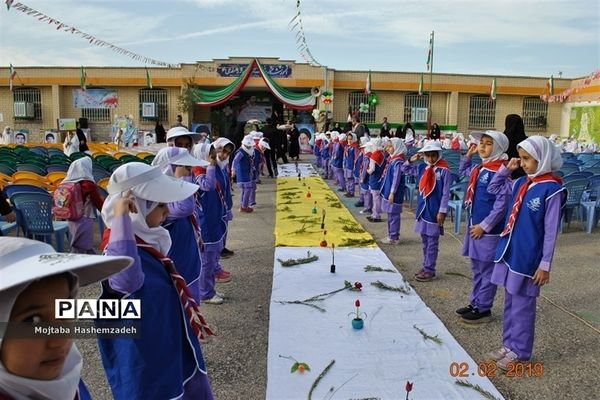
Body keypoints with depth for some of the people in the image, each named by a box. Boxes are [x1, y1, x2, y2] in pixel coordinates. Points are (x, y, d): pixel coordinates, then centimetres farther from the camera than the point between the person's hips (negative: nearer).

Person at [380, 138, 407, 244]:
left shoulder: (398, 162, -17)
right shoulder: (392, 159, 11)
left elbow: (396, 179, -20)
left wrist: (392, 193, -20)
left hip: (394, 193, -9)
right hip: (388, 191, 9)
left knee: (394, 215, -1)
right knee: (390, 215, 17)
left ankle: (394, 238, 8)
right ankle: (391, 235, 27)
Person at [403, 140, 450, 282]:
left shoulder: (444, 170, -11)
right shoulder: (422, 168, 6)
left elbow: (446, 193, -12)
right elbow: (405, 170, 20)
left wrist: (442, 211, -14)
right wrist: (411, 160, 2)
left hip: (434, 211, -6)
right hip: (422, 209, 6)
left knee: (432, 242, 1)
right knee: (425, 241, 14)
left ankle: (430, 270, 8)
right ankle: (426, 267, 25)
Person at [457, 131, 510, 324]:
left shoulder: (501, 172, -17)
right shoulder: (479, 169, 9)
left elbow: (502, 204, -21)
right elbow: (463, 171, 32)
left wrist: (485, 226, -18)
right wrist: (468, 155, 16)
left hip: (489, 230, -9)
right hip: (475, 226, 9)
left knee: (487, 271, 4)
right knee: (477, 268, 18)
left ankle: (483, 309, 15)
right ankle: (475, 303, 30)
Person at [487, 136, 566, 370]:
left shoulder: (552, 189, -14)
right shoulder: (521, 183, 5)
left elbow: (551, 231, -14)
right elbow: (493, 189, 21)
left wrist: (545, 264, -13)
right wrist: (506, 169, 8)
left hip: (528, 258, -7)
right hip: (509, 252, 7)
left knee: (522, 305, 5)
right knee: (510, 303, 17)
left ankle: (519, 352, 20)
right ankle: (509, 344, 31)